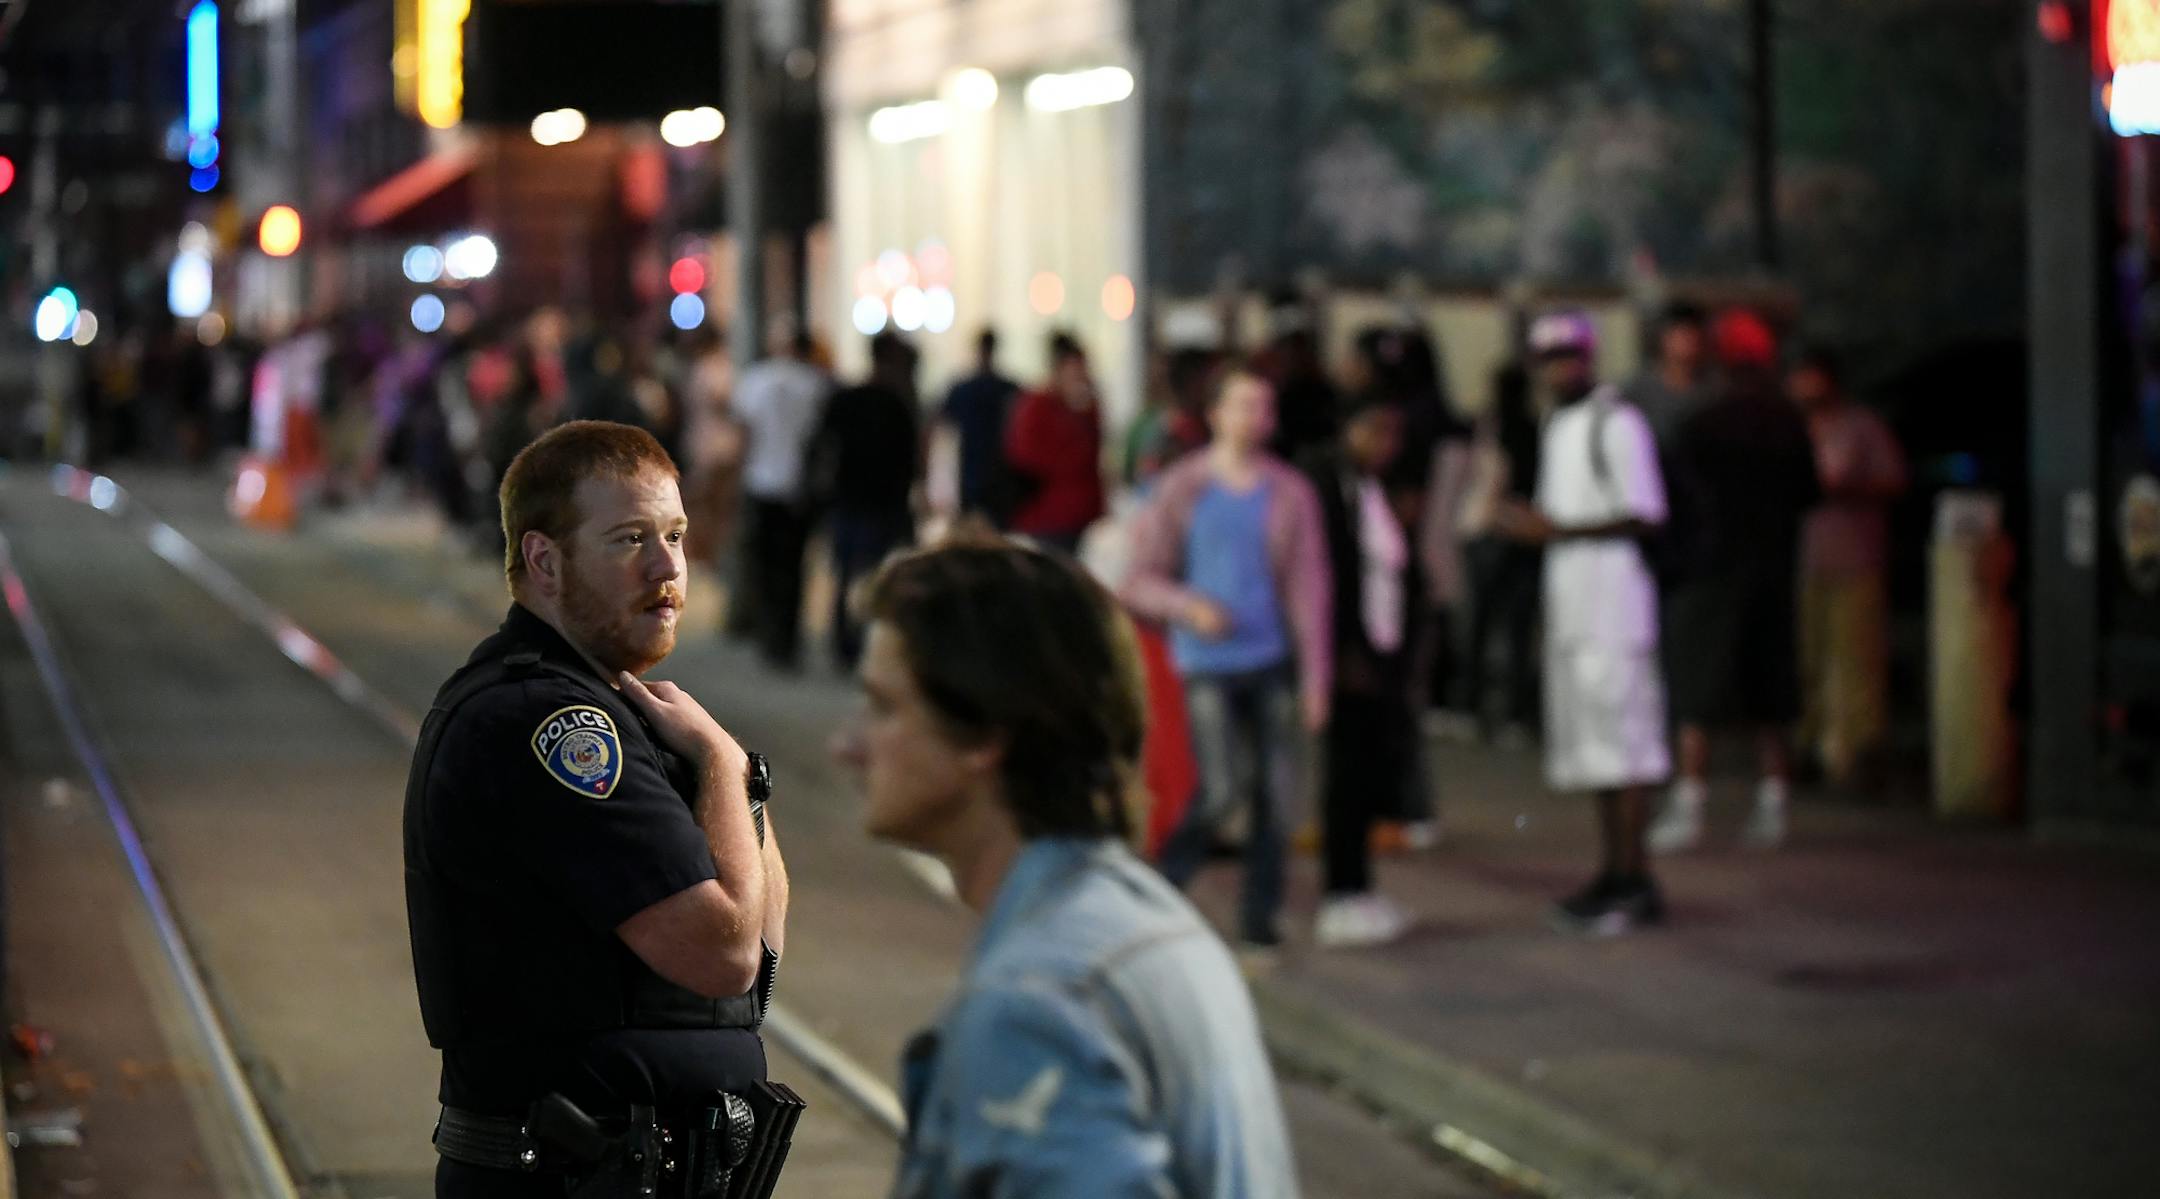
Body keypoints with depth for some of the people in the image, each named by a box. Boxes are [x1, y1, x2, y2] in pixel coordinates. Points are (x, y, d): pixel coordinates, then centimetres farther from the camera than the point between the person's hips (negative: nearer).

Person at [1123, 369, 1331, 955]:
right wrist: (1188, 606, -15)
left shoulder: (1291, 494, 3)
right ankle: (1165, 882, 11)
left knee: (1275, 793, 2)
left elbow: (1309, 588, 3)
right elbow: (1142, 581, 4)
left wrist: (1315, 676, 0)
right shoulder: (1182, 489, 2)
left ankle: (1259, 916, 15)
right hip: (1208, 665, -2)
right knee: (1222, 788, -12)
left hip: (1272, 661, 2)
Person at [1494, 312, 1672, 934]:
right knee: (1591, 741, 10)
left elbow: (1643, 515, -15)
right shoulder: (1557, 427, 19)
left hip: (1613, 598, -9)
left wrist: (1558, 529, -17)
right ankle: (1614, 874, 15)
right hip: (1570, 603, 9)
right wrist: (1528, 522, 5)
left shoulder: (1617, 423, -9)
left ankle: (1635, 883, -8)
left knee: (1620, 738, -9)